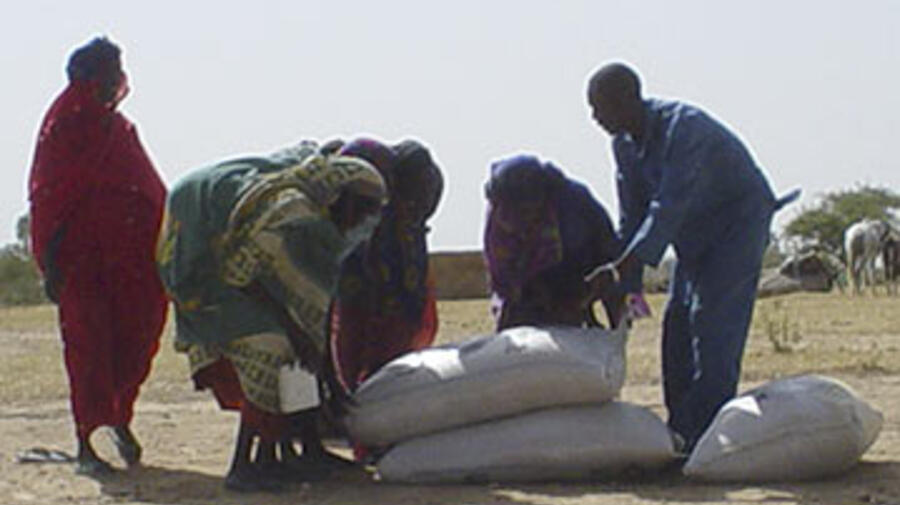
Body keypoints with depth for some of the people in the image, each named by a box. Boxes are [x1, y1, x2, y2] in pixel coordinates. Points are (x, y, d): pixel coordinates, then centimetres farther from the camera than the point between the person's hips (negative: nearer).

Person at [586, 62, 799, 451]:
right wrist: (628, 289, 0)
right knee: (677, 325, 2)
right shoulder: (624, 143, -2)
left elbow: (669, 207, -35)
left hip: (738, 223, -8)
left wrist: (620, 268, -40)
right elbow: (631, 217, 4)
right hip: (695, 236, 8)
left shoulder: (684, 128, -29)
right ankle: (681, 433, 5)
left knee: (713, 322, -17)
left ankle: (698, 433, -17)